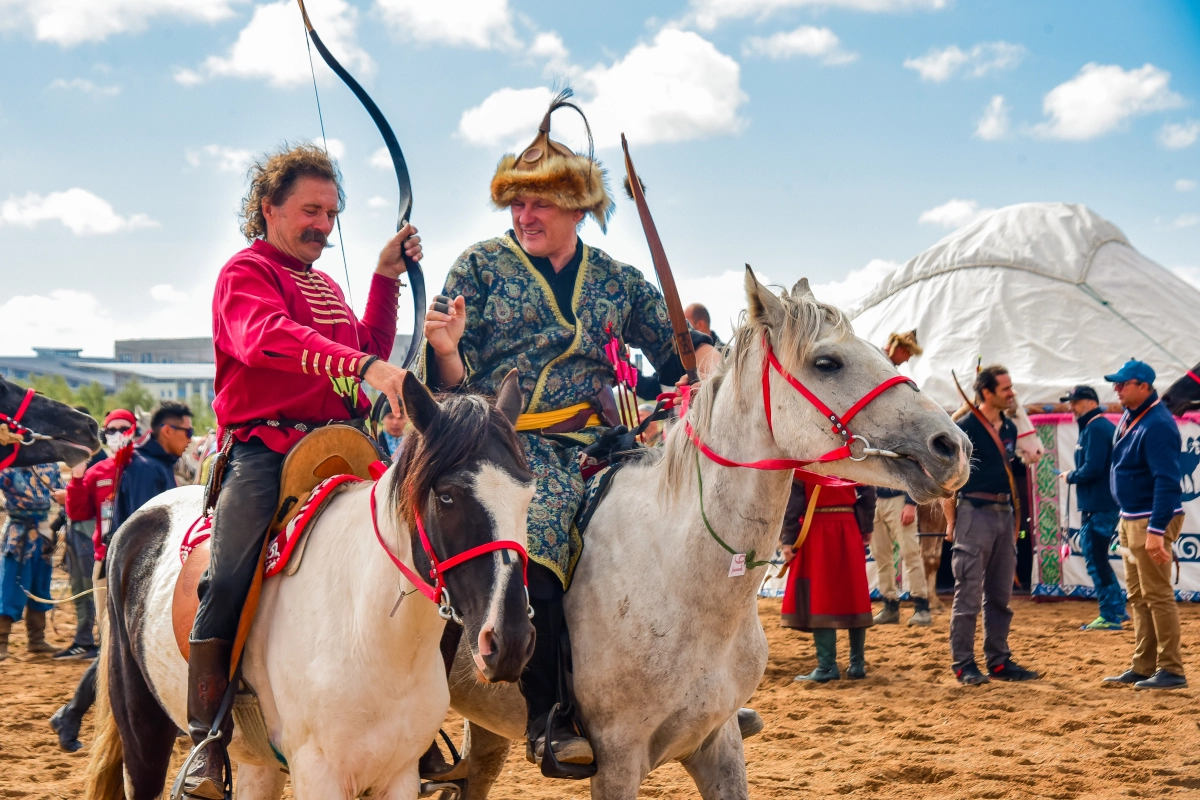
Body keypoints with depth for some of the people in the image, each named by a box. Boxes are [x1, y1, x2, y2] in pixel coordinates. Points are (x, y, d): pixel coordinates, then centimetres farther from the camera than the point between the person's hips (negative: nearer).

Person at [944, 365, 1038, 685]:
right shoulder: (964, 428, -8)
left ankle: (999, 661, 18)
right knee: (968, 595, -5)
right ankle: (964, 664, 0)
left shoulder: (1009, 428, 13)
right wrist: (951, 521, -10)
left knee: (1000, 595, 11)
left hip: (1004, 514, 7)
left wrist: (1014, 520, 16)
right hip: (975, 512, -7)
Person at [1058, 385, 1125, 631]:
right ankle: (1117, 609, 22)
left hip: (1098, 508, -10)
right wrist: (1075, 476, 7)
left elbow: (1092, 469, -23)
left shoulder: (1095, 429, -15)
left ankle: (1109, 617, -3)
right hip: (1101, 506, 10)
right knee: (1097, 559, 18)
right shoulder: (1105, 427, 16)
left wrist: (1069, 477, -7)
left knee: (1095, 560, -6)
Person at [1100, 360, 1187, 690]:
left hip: (1152, 520, -10)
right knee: (1138, 597, 13)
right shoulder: (1129, 417, 11)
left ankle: (1171, 671, -3)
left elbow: (1167, 482, -24)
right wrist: (1126, 520, 18)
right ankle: (1143, 667, 19)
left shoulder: (1157, 425, -19)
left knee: (1157, 595, -7)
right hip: (1129, 519, 10)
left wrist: (1156, 531, -28)